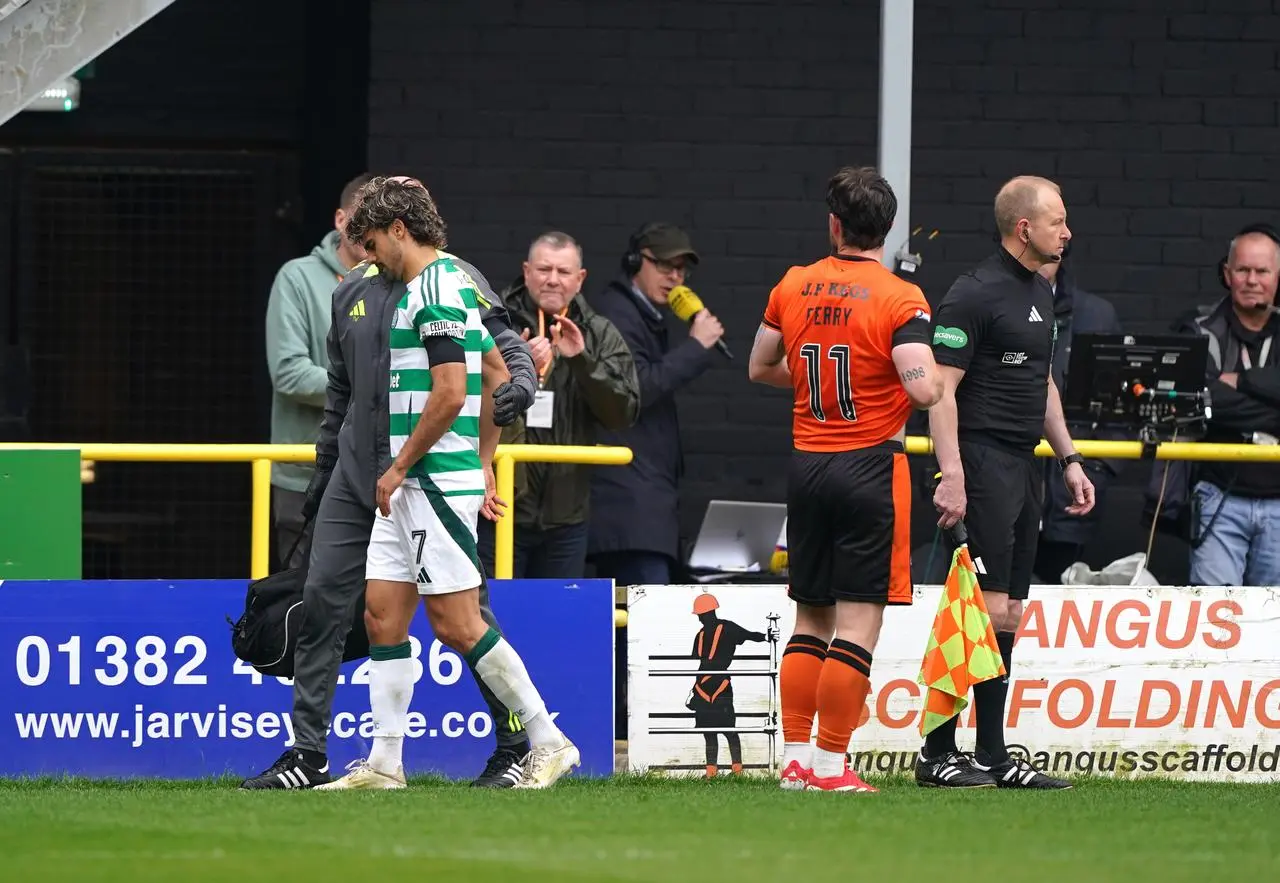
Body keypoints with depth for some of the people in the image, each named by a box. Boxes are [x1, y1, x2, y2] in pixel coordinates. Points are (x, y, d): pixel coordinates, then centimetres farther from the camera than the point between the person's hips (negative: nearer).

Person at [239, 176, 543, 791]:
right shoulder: (353, 291, 15)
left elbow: (507, 347, -10)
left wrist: (519, 384, -33)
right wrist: (324, 469, 24)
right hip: (356, 479, 6)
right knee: (321, 602, -1)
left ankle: (515, 745, 11)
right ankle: (307, 754, 3)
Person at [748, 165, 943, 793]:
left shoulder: (793, 287, 5)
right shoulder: (900, 300, -11)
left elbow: (760, 368, 17)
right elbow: (925, 390, -21)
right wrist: (944, 369, 1)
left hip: (806, 465, 5)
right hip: (869, 467, -5)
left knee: (811, 619, 15)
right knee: (859, 622, -2)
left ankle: (795, 758, 14)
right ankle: (830, 765, -5)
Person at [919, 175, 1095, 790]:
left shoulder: (1039, 293, 18)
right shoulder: (975, 294, -11)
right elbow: (940, 387, -15)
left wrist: (1069, 459, 23)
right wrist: (951, 475, -22)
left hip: (1024, 464, 9)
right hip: (982, 460, -9)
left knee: (1008, 613, 10)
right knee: (986, 609, -13)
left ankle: (992, 757, 13)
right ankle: (936, 754, -10)